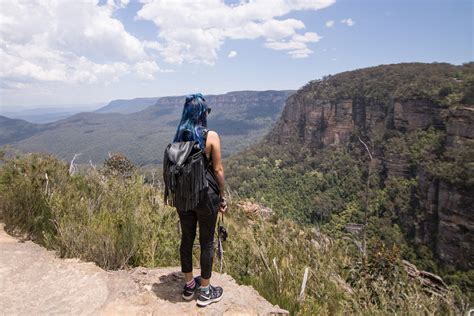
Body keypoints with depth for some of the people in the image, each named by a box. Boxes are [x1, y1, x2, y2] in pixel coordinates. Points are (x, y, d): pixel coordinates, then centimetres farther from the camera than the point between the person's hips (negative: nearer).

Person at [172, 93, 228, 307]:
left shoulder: (179, 136, 2)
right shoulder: (211, 136, -13)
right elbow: (217, 170, -11)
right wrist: (222, 196, 1)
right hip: (206, 194, -5)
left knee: (186, 239, 17)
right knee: (207, 242, 9)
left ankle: (189, 286, 33)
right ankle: (205, 291, 23)